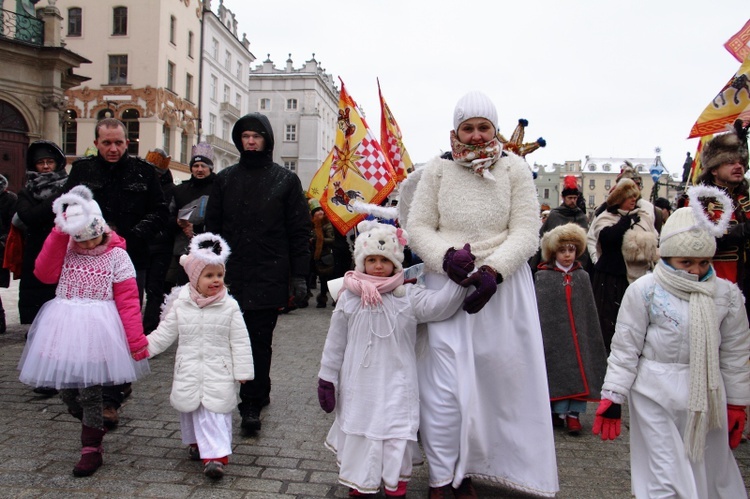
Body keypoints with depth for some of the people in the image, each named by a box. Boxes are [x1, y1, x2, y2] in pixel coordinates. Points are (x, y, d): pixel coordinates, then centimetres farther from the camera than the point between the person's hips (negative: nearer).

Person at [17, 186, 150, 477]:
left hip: (97, 329, -4)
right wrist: (59, 234, -13)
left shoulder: (116, 255, -4)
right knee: (65, 387, 8)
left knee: (89, 390, -1)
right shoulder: (65, 250, 7)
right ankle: (95, 428, 35)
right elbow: (44, 274, -10)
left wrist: (137, 340, -10)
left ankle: (91, 450, 15)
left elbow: (128, 300, -6)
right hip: (65, 328, 4)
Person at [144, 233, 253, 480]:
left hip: (219, 373, -2)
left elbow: (239, 341, -5)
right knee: (190, 409, 16)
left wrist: (242, 371, -5)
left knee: (216, 412, -5)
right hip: (188, 372, 3)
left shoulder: (229, 306, -7)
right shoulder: (180, 304, -2)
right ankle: (196, 443, 37)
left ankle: (216, 456, -3)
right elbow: (164, 333, 6)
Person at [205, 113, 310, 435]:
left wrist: (299, 275, -4)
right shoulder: (225, 179, 11)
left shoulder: (286, 180, 4)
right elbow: (212, 225, 12)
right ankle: (260, 394, 24)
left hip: (269, 277, -3)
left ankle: (251, 404, 7)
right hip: (231, 275, 3)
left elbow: (299, 231, 1)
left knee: (259, 341, 0)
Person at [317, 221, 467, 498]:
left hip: (396, 384, -1)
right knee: (358, 433, 14)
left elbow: (438, 305, -21)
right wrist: (326, 378, 5)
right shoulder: (350, 297, -2)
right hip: (358, 384, 1)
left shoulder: (408, 296, -5)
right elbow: (335, 342, 3)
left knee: (397, 437, 5)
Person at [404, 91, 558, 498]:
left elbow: (526, 231, -3)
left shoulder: (515, 169, 2)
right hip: (447, 282, -1)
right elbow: (418, 226, 3)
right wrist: (446, 255, -16)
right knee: (445, 384, -3)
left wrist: (493, 270, -17)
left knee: (500, 380, 5)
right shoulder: (436, 171, 4)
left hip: (503, 284, 1)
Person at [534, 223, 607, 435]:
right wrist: (539, 336, -12)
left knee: (579, 370, 1)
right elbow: (538, 310, -6)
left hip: (578, 334, 3)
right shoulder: (542, 277, -2)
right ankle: (558, 411, 16)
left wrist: (592, 336, 5)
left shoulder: (582, 276, 8)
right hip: (553, 332, -2)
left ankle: (573, 414, 9)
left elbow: (589, 310, 10)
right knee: (557, 370, 2)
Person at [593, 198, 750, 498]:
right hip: (656, 393, -4)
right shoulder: (645, 290, -9)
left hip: (707, 395, 4)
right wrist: (612, 397, -8)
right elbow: (625, 348, -6)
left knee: (712, 468, 17)